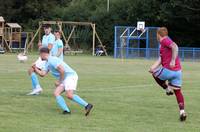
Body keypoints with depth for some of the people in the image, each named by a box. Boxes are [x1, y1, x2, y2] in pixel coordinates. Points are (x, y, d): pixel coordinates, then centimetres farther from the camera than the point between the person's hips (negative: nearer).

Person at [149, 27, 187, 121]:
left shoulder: (165, 41, -5)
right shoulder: (164, 44, 24)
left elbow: (175, 46, -25)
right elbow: (160, 59, 16)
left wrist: (173, 60, -28)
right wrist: (153, 67, 2)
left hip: (168, 70, -8)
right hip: (178, 71, 8)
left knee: (155, 74, 22)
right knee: (178, 91, 11)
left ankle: (168, 89, 16)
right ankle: (182, 111, -1)